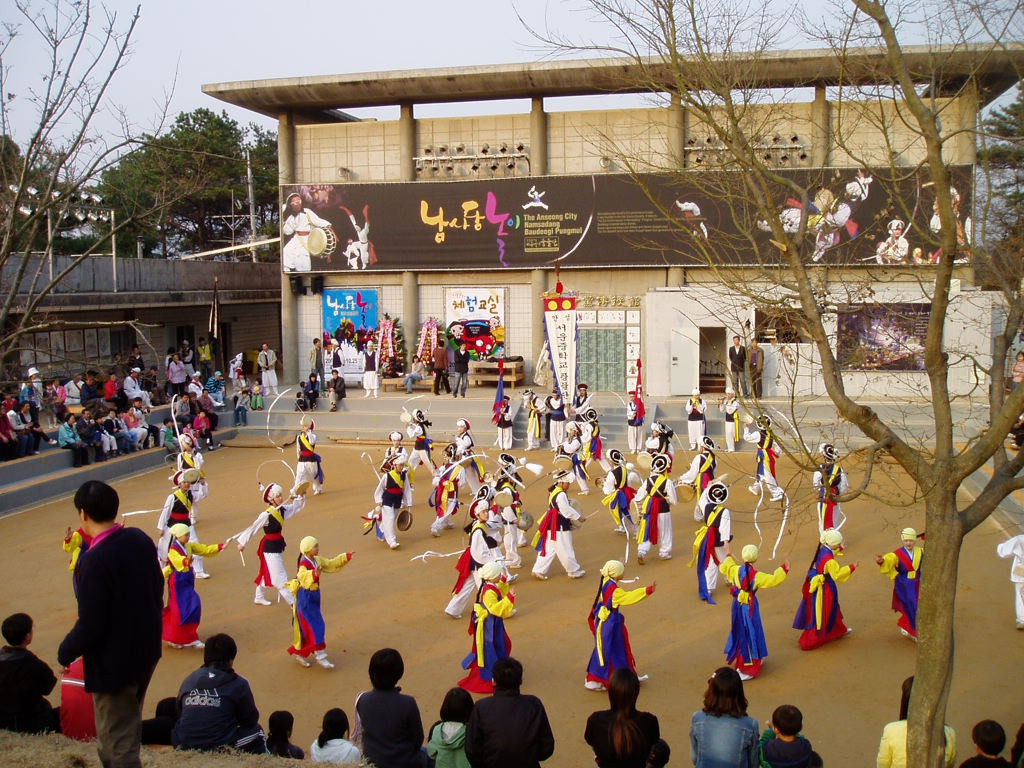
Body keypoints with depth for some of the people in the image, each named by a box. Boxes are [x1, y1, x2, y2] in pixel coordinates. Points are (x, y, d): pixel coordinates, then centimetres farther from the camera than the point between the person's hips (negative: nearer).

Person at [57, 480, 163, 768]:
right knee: (128, 728, 27)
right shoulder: (140, 540, -4)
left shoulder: (94, 562, -27)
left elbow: (90, 625, -23)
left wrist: (66, 653, -4)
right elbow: (157, 587, 8)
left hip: (114, 664, -8)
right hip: (147, 652, 8)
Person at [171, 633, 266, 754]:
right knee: (256, 732, 22)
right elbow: (250, 720, 6)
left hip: (184, 748, 3)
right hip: (220, 747, -3)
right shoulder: (238, 684, -2)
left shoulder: (188, 681, 8)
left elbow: (179, 714, 16)